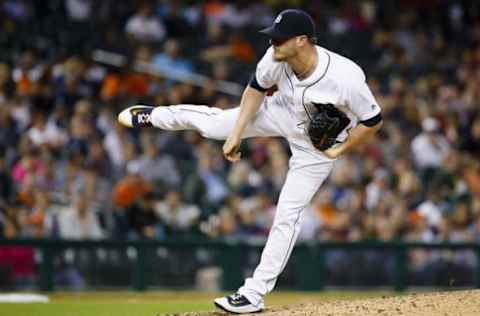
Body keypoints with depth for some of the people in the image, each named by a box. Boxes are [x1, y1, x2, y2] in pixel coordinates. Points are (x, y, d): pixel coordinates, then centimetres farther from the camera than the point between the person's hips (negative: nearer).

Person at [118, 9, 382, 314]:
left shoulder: (346, 78, -42)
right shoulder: (276, 58, -29)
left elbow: (374, 121, -26)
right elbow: (257, 88, -7)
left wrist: (339, 150, -22)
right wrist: (237, 134, -8)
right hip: (284, 112, 4)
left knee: (288, 214, -3)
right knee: (214, 123, 10)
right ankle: (154, 116, 41)